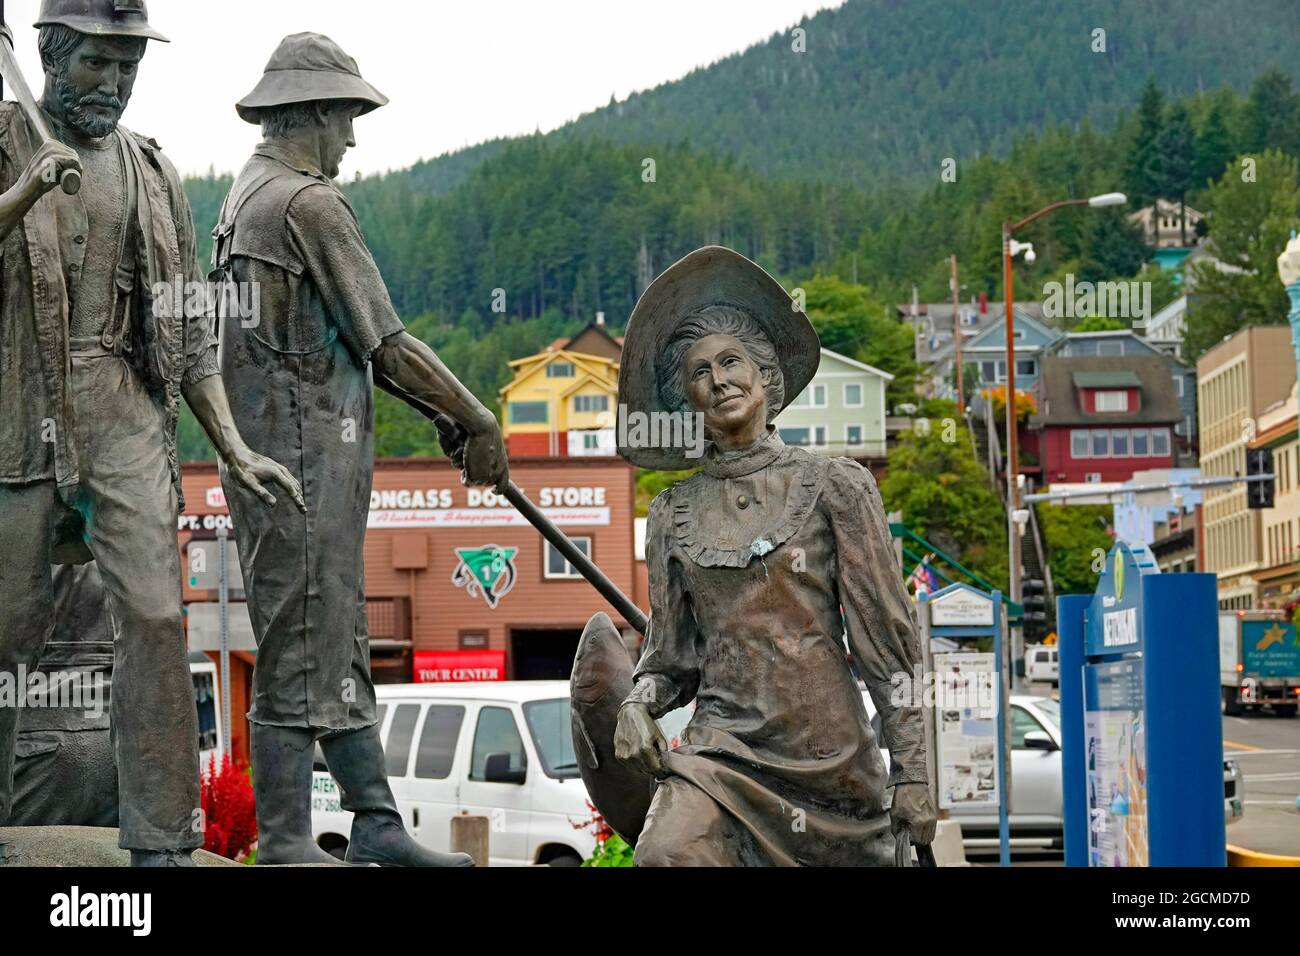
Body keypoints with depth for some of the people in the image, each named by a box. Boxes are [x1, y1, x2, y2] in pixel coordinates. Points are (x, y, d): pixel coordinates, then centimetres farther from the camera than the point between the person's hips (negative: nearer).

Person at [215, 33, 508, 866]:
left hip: (271, 447, 10)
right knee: (301, 650, -5)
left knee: (341, 643, 14)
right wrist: (478, 421, -4)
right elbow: (387, 341, -14)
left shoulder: (247, 198, 16)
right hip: (307, 452, -10)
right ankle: (284, 845, -1)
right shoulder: (309, 204, -15)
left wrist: (445, 413, 15)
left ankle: (376, 822, 19)